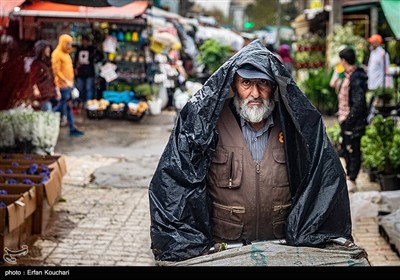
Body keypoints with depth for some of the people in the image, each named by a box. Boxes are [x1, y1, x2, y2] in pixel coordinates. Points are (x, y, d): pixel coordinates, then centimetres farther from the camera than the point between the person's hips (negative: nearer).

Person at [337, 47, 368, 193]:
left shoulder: (356, 78, -20)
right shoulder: (349, 76, 10)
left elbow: (359, 103, -24)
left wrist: (349, 119, -22)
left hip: (353, 122, -10)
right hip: (346, 120, 10)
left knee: (353, 151, -2)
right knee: (346, 149, 18)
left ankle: (351, 181, 3)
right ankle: (349, 177, 30)